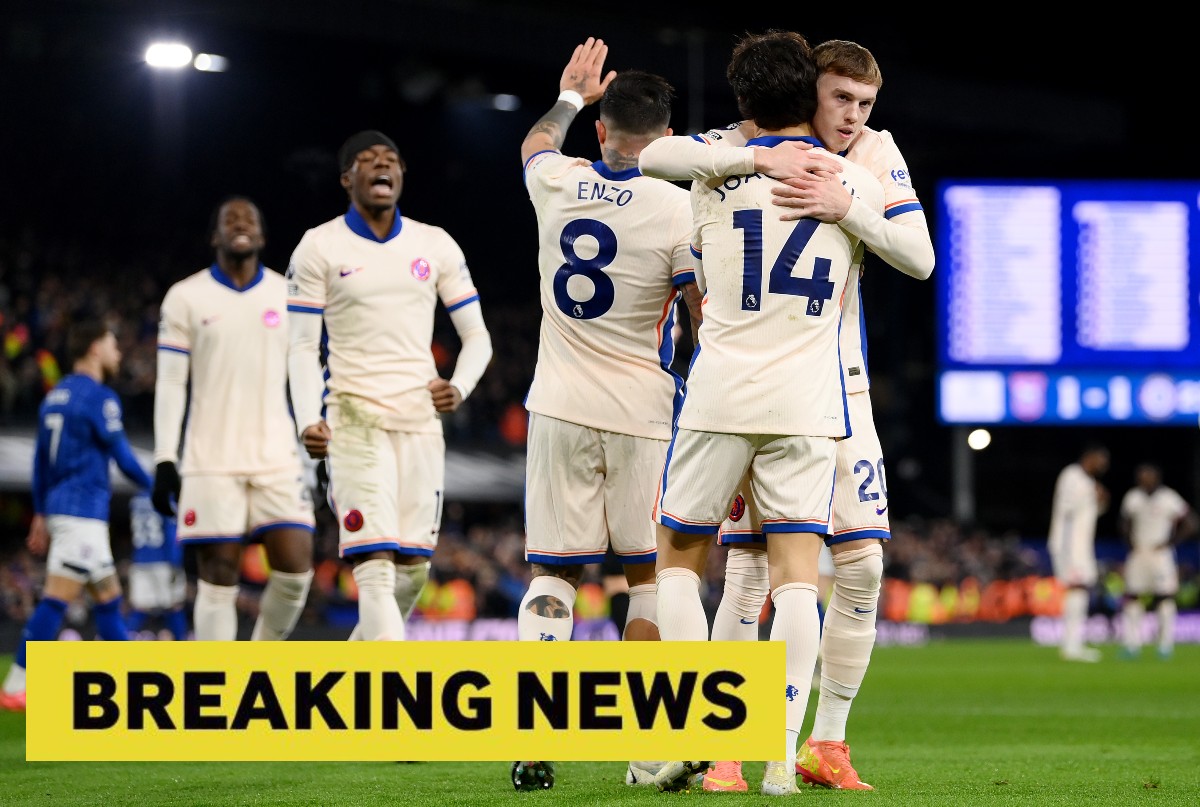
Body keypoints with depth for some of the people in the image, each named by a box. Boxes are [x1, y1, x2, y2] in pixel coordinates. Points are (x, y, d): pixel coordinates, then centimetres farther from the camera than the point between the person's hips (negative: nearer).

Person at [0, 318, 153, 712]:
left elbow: (40, 460, 19)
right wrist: (156, 488, 9)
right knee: (56, 600, -11)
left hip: (59, 507, 9)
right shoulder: (100, 398, -10)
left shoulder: (55, 396, 15)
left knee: (108, 597, 14)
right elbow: (123, 458, -7)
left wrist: (40, 514, 24)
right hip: (83, 512, -9)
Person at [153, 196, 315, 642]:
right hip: (211, 464, -2)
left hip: (278, 459, 2)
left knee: (295, 568, -9)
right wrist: (164, 462, -4)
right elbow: (170, 384, 2)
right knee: (217, 579, -4)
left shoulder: (288, 296, 9)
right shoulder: (186, 297, 4)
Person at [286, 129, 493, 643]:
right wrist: (308, 421, -14)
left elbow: (477, 336, 14)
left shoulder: (436, 246, 11)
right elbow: (303, 347, 1)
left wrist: (460, 387, -6)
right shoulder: (320, 248, 3)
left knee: (413, 567, 4)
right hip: (354, 418, -4)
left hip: (421, 418, 4)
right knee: (375, 559, -17)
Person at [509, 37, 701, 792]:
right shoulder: (678, 210, -11)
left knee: (553, 570, 7)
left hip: (560, 410, 3)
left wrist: (571, 96, 44)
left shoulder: (558, 185, 0)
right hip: (641, 412, -3)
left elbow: (537, 143, 26)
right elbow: (708, 319, -7)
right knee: (650, 575, 7)